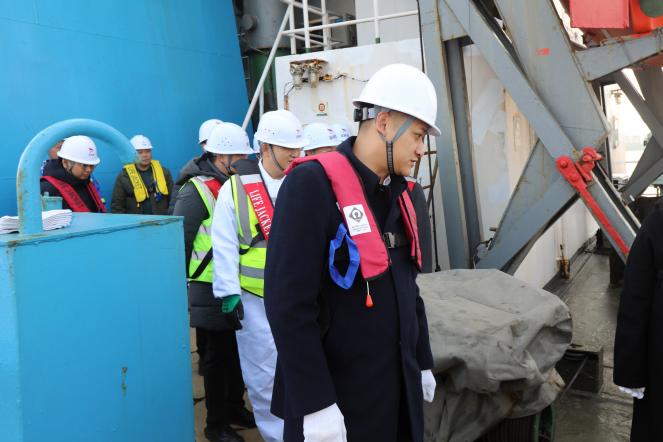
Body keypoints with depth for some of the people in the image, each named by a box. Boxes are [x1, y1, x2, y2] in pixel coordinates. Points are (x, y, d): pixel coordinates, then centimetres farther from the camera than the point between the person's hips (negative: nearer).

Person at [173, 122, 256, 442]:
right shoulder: (197, 190, -14)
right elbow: (180, 239, -13)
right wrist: (181, 284, -11)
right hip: (211, 289, -7)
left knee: (237, 350, 17)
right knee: (217, 355, 5)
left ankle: (235, 407, 34)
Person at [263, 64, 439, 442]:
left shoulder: (406, 194, 7)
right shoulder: (313, 184, -17)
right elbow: (288, 301, -21)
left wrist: (423, 364, 17)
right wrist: (316, 404, -20)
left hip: (400, 386, 7)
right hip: (337, 393, -7)